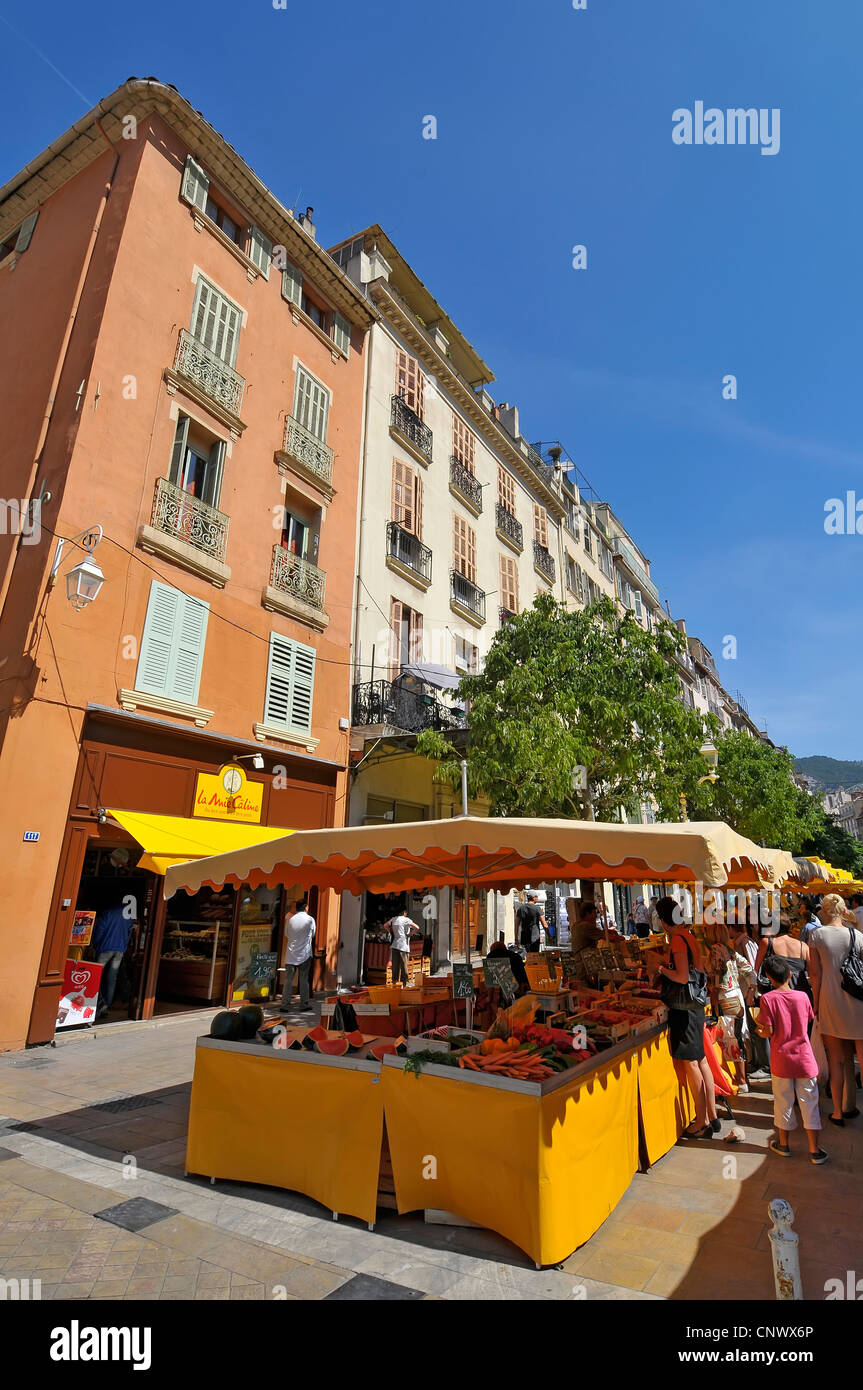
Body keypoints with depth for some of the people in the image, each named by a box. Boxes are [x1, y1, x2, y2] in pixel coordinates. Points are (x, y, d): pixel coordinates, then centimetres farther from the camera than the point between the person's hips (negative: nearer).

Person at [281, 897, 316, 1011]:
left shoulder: (290, 920, 1)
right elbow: (313, 935, 8)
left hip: (291, 955, 2)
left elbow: (286, 936, 10)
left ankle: (285, 1004, 6)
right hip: (304, 955, -2)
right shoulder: (310, 920, -5)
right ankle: (304, 1004, 10)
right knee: (303, 980, 6)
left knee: (288, 980, 6)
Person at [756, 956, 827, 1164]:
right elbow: (808, 1022, 7)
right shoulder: (802, 996, -8)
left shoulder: (768, 999, -14)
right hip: (805, 1059, 1)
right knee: (809, 1103, 12)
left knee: (783, 1103, 13)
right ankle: (815, 1150, 17)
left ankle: (783, 1144, 27)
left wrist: (759, 1029, 7)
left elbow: (768, 1031, -14)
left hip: (781, 1060, -1)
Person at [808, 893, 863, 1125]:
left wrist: (817, 1004, 6)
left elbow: (816, 973, -3)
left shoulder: (817, 935, -5)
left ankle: (838, 1112, 18)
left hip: (830, 1002, -1)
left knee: (837, 1060, 11)